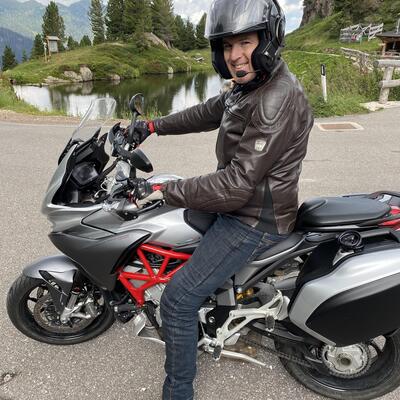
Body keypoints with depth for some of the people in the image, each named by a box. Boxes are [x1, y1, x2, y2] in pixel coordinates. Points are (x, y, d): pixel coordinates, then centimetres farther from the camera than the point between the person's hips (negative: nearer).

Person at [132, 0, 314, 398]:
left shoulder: (278, 101, -26)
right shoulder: (251, 85, 6)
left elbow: (236, 185, -30)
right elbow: (208, 112, 20)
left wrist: (163, 191, -24)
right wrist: (154, 125, 17)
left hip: (254, 220, -10)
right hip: (241, 201, 10)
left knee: (177, 299, -11)